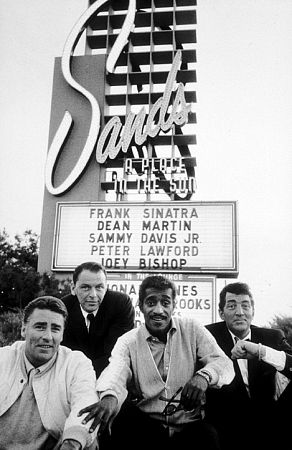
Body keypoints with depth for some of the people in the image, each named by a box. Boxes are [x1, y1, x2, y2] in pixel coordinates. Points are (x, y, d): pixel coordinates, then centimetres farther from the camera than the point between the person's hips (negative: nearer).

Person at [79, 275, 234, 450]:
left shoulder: (192, 329, 4)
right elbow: (115, 373, -16)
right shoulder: (128, 341, 2)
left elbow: (224, 363, -5)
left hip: (189, 425, 0)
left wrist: (203, 376, -28)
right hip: (145, 426, 0)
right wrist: (110, 396, -41)